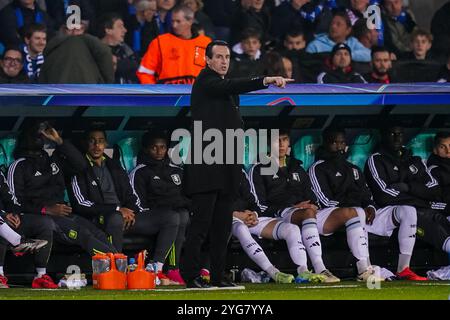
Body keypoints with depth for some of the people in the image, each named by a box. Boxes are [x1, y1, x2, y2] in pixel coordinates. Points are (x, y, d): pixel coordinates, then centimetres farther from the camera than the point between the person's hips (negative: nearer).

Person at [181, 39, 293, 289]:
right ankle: (191, 275, -6)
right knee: (201, 222, -9)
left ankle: (217, 277, 10)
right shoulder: (205, 83, -7)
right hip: (206, 166, -9)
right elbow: (231, 87, -26)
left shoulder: (226, 86, 20)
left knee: (222, 225, 8)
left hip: (226, 169, 9)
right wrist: (266, 80, -36)